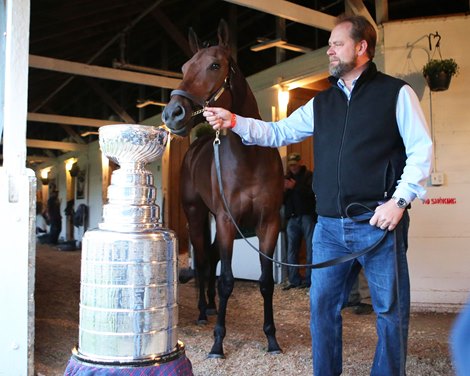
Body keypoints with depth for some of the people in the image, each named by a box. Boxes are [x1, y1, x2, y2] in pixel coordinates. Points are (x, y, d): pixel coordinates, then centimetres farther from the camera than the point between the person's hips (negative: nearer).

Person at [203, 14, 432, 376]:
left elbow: (421, 149, -4)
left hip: (380, 221, -4)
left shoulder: (396, 92, 1)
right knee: (323, 307, 11)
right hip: (329, 225, 5)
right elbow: (278, 132, 11)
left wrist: (400, 199, -14)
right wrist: (234, 121, -1)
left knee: (391, 310, 7)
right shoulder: (321, 103, 15)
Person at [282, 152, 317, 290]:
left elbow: (312, 192, -14)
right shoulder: (286, 177, 17)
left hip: (307, 216, -5)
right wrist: (284, 190, -8)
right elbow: (282, 199, 13)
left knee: (310, 249, -2)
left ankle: (309, 279, 4)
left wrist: (295, 187, -23)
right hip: (292, 218, 5)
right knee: (291, 251, 4)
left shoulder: (309, 175, 2)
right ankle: (294, 280, 11)